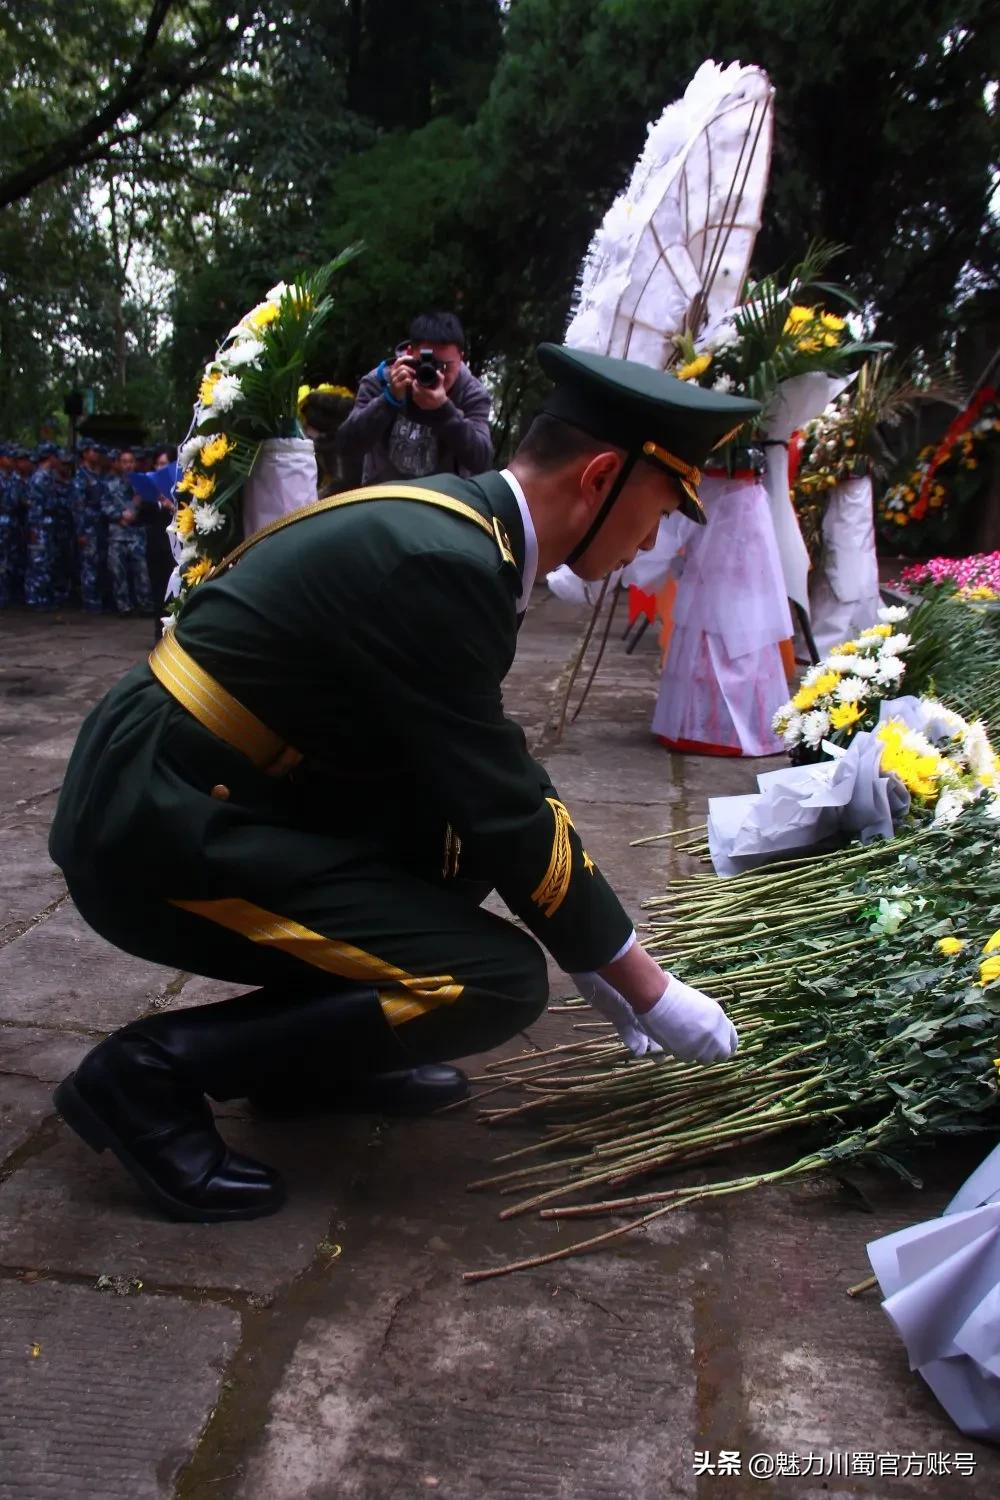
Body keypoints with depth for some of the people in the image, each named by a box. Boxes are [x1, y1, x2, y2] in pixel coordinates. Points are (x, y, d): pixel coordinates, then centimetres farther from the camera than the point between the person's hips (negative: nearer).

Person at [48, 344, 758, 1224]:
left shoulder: (458, 527, 7)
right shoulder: (439, 562, -23)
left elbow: (498, 780, 14)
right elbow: (512, 821, -19)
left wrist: (597, 952, 16)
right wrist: (644, 984, -4)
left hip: (207, 795, 10)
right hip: (159, 831, -10)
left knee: (469, 818, 12)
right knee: (499, 985, -13)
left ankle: (315, 1054, 15)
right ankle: (150, 1071, -4)